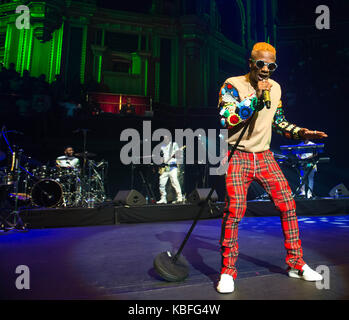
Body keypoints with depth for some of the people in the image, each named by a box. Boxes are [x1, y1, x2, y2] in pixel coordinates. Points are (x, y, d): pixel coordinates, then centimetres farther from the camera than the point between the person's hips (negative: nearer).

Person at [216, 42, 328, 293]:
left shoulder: (275, 88, 13)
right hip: (237, 156, -5)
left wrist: (302, 133, 9)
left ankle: (296, 263, 21)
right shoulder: (233, 85, -5)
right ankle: (228, 271, 2)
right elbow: (227, 119, -20)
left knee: (288, 204, 1)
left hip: (265, 156, 6)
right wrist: (256, 96, -20)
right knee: (234, 209, -17)